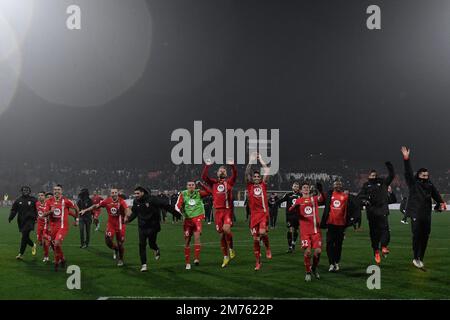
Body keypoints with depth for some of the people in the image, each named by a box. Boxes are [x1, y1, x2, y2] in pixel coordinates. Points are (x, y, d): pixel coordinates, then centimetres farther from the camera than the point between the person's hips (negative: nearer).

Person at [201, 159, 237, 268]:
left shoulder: (229, 182, 10)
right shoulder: (213, 183, 13)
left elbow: (235, 176, -8)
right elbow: (204, 177, -1)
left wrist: (232, 166, -22)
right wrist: (207, 166, -10)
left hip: (228, 210, -2)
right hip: (218, 211, 2)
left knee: (226, 229, -25)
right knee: (222, 234, 6)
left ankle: (231, 248, 0)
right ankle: (226, 257, 18)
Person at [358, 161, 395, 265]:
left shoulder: (382, 182, 13)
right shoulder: (366, 185, 13)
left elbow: (392, 175, 11)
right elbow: (360, 195, 7)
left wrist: (388, 164, 1)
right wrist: (364, 200, -13)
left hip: (382, 209, -1)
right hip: (371, 211, 1)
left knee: (384, 228, -18)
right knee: (374, 232, 3)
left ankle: (384, 246, -22)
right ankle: (376, 251, 10)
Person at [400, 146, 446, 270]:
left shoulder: (430, 185, 12)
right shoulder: (413, 183, 0)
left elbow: (436, 195, 2)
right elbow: (408, 172, -12)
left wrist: (441, 203, -17)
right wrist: (406, 159, -23)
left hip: (427, 215, 5)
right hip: (416, 214, -5)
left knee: (425, 236, 6)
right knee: (417, 235, -11)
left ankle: (421, 258, 15)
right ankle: (416, 258, -6)